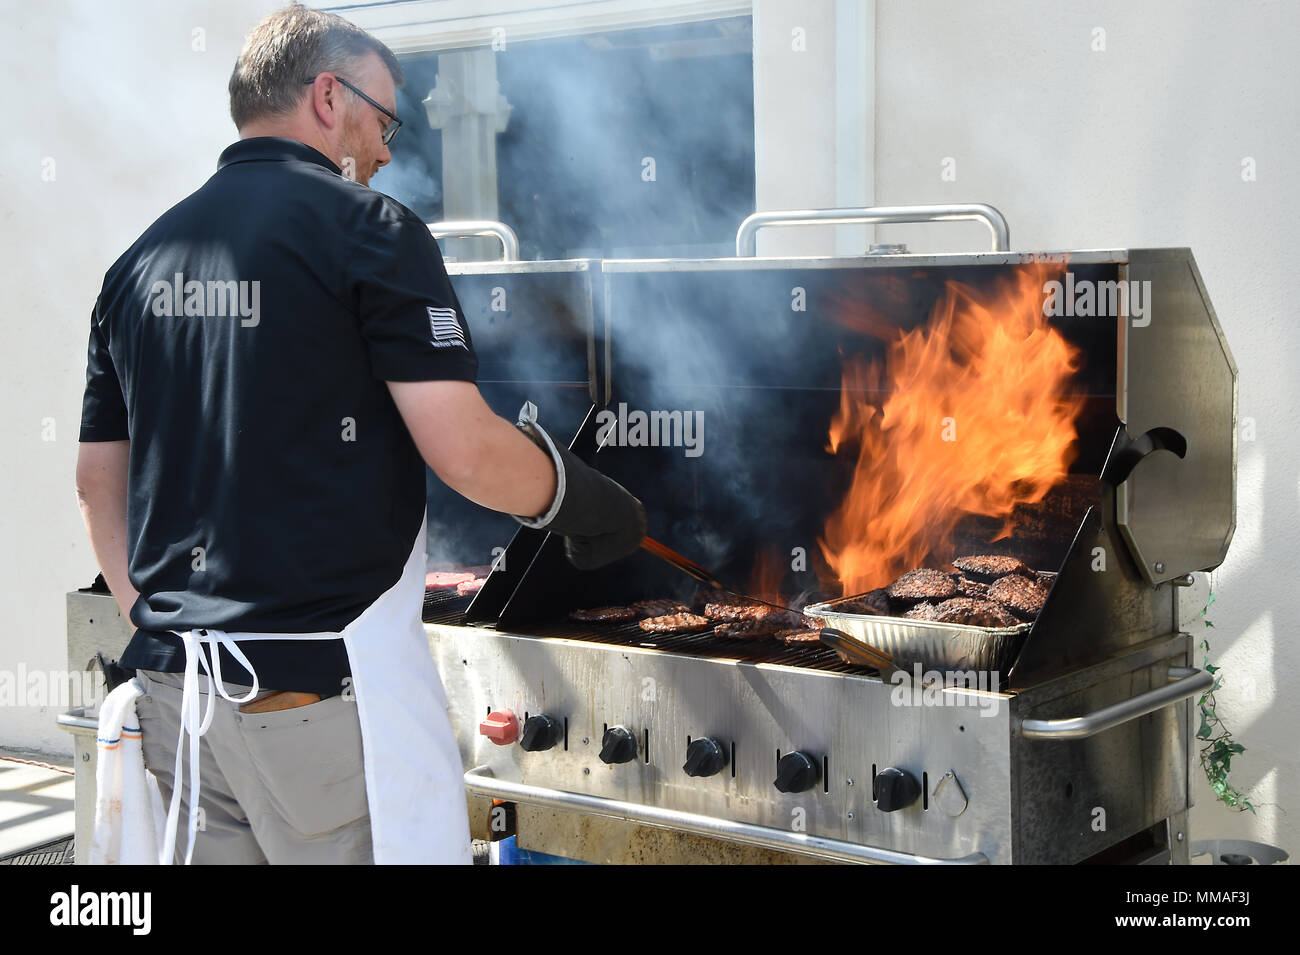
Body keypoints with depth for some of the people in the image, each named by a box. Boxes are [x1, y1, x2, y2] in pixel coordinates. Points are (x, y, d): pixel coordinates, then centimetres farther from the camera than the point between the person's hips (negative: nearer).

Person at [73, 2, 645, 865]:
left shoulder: (141, 259, 12)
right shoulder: (364, 227, -7)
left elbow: (99, 478, 15)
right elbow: (468, 453, -16)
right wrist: (581, 501, 1)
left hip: (178, 690, 7)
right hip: (324, 686, -7)